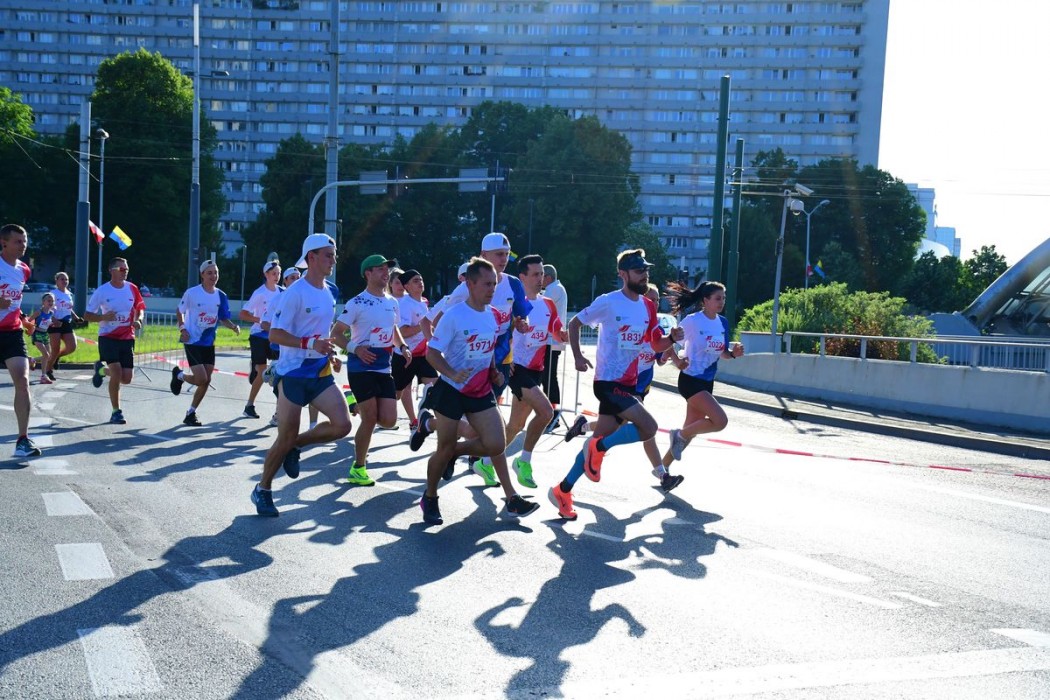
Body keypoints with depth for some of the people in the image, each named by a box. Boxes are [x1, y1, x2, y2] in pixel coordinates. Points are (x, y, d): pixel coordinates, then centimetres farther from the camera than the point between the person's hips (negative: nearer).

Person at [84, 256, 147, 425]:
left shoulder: (132, 289, 2)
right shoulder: (102, 291, -6)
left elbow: (140, 308, 17)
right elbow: (87, 315, -2)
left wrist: (138, 320, -4)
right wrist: (104, 317, -21)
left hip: (127, 338, 4)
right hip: (108, 337, -4)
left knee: (127, 378, -1)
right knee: (117, 372, -18)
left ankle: (102, 369, 32)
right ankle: (116, 412, -3)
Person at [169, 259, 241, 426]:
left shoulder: (221, 296, 2)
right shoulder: (192, 293, -9)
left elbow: (223, 318, 9)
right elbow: (179, 311, 3)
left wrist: (234, 326, -11)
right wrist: (182, 329, -11)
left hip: (209, 343, 5)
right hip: (193, 341, -5)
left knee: (206, 381, 4)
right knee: (201, 379, -14)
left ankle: (191, 413, 20)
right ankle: (179, 375, 19)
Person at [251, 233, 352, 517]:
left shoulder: (329, 293, 10)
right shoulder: (295, 293, -13)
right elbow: (275, 334, -17)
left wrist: (330, 354, 11)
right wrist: (310, 343, -28)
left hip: (321, 373, 6)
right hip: (293, 374, -6)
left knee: (342, 424, -11)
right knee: (285, 437, -2)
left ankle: (295, 446, 14)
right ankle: (263, 490, 19)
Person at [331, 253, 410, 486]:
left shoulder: (392, 302, 10)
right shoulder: (357, 303, -10)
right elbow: (336, 333, -9)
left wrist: (403, 347, 7)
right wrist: (355, 348, -25)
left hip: (384, 368, 6)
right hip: (361, 368, -6)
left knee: (389, 420, -3)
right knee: (370, 418, -4)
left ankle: (360, 407, 28)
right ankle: (358, 468, 12)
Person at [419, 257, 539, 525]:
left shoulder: (493, 316, 4)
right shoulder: (454, 316, -15)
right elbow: (432, 352, -14)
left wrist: (494, 371, 4)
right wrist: (453, 374, -29)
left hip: (481, 392, 6)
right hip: (452, 391, -6)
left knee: (496, 444, -8)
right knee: (445, 449, 2)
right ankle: (430, 498, 24)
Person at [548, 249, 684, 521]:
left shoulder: (648, 307, 8)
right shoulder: (608, 302, -11)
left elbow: (657, 345, 14)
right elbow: (574, 323, 0)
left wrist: (672, 338, -7)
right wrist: (578, 357, -11)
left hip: (628, 383, 7)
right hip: (608, 382, -7)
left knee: (600, 440, 9)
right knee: (649, 427, -21)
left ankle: (562, 490, 19)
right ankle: (598, 447, -1)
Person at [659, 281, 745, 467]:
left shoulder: (723, 323, 6)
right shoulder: (692, 321, -14)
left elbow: (722, 354, 14)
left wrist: (733, 353, -7)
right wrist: (677, 361, -25)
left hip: (707, 382, 8)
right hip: (690, 380, -8)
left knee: (691, 429, 13)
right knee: (720, 421, -21)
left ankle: (663, 467, 27)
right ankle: (680, 435, 2)